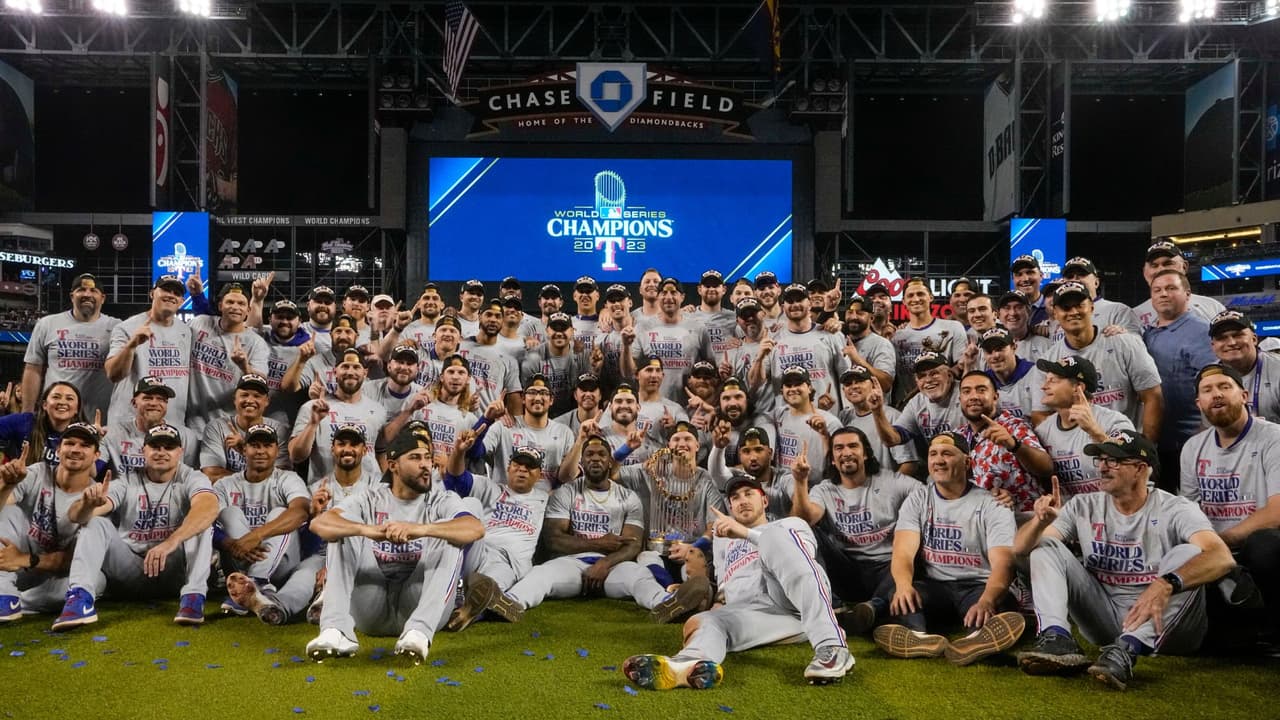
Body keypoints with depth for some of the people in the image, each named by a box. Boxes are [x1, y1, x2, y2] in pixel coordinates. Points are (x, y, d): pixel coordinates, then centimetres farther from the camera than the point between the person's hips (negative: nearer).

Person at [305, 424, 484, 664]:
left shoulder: (442, 501, 5)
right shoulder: (369, 500, 8)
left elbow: (476, 528, -19)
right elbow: (319, 523, -12)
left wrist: (420, 529, -36)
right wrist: (367, 530, -32)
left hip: (420, 605, -1)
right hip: (370, 611, 1)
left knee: (450, 537, -20)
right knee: (342, 532, -10)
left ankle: (419, 633, -38)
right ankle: (335, 632, -29)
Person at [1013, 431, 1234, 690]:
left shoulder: (1175, 510, -7)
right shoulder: (1084, 506, 4)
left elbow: (1222, 557, -27)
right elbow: (1021, 548, -1)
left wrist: (1167, 584, -45)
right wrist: (1041, 520, -24)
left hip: (1158, 622, -3)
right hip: (1102, 617, 4)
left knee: (1189, 553, -26)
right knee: (1044, 545, -7)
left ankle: (1125, 650, -40)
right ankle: (1057, 638, -31)